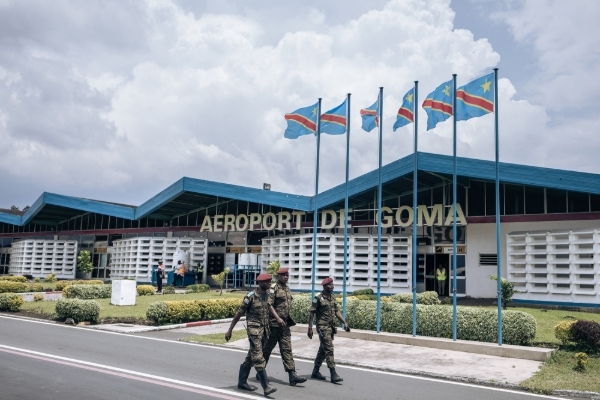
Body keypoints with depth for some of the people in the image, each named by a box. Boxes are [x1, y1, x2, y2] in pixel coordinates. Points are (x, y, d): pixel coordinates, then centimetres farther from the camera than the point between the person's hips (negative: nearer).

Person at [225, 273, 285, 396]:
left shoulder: (269, 293, 3)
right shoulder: (251, 297, -14)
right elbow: (239, 313, -7)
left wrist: (278, 318, -6)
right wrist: (230, 330, -4)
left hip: (265, 329, 7)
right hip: (254, 329, -7)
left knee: (250, 357, 16)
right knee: (258, 358, -10)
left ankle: (242, 382, 29)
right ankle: (266, 387, -12)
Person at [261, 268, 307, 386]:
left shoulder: (287, 289, 14)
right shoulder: (273, 288, -12)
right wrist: (278, 319, -22)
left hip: (285, 324, 7)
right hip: (273, 324, -7)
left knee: (287, 349, 2)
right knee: (267, 349, 6)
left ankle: (292, 375, -1)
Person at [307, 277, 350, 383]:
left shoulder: (333, 297, 11)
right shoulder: (318, 298, -10)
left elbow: (336, 311, 17)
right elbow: (311, 314, -8)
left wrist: (344, 322, 8)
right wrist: (310, 328, -11)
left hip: (331, 327, 7)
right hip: (323, 327, -7)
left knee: (323, 350, 14)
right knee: (329, 350, -11)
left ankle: (315, 372, 26)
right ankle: (333, 375, -10)